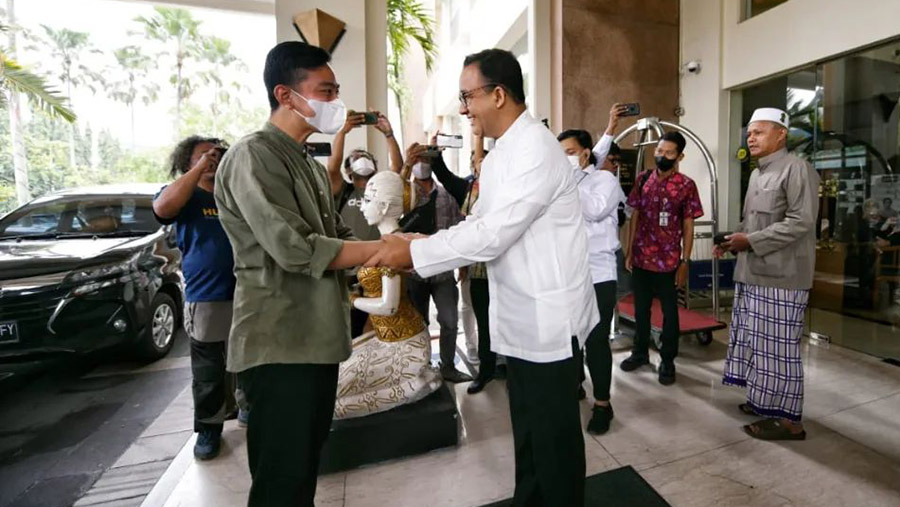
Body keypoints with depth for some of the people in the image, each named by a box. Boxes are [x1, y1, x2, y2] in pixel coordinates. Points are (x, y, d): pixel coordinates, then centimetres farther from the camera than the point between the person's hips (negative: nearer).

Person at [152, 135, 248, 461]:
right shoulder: (186, 196, 3)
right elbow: (162, 208, -19)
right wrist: (200, 168, -16)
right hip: (206, 299, -3)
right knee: (208, 372, 6)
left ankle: (249, 407, 34)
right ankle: (209, 427, 21)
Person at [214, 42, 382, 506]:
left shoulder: (310, 165, 17)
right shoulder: (254, 156, -13)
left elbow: (338, 237, 14)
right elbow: (295, 249, -22)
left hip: (317, 339, 9)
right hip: (280, 346, -9)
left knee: (307, 468, 22)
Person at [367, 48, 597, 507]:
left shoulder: (536, 150, -18)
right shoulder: (499, 155, 14)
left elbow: (494, 234, -26)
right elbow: (480, 221, 13)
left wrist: (414, 253, -21)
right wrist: (421, 241, 0)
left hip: (548, 318, -9)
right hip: (519, 317, 9)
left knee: (554, 434, 10)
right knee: (527, 430, 23)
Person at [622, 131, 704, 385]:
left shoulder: (686, 185, -5)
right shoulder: (643, 179, 4)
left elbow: (688, 227, -3)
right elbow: (635, 216, 7)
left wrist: (685, 262, -7)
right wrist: (629, 250, 4)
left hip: (668, 260, -3)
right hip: (641, 258, 3)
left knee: (669, 312, 10)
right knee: (641, 309, 14)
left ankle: (667, 361, 24)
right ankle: (640, 352, 31)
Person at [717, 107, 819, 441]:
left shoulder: (797, 169, -10)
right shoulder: (756, 174, 17)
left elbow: (801, 222, -19)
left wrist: (750, 241, -19)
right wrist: (733, 240, 6)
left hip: (781, 276, -9)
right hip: (752, 274, 9)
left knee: (777, 347, -2)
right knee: (757, 342, 16)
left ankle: (788, 418, 11)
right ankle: (764, 400, 30)